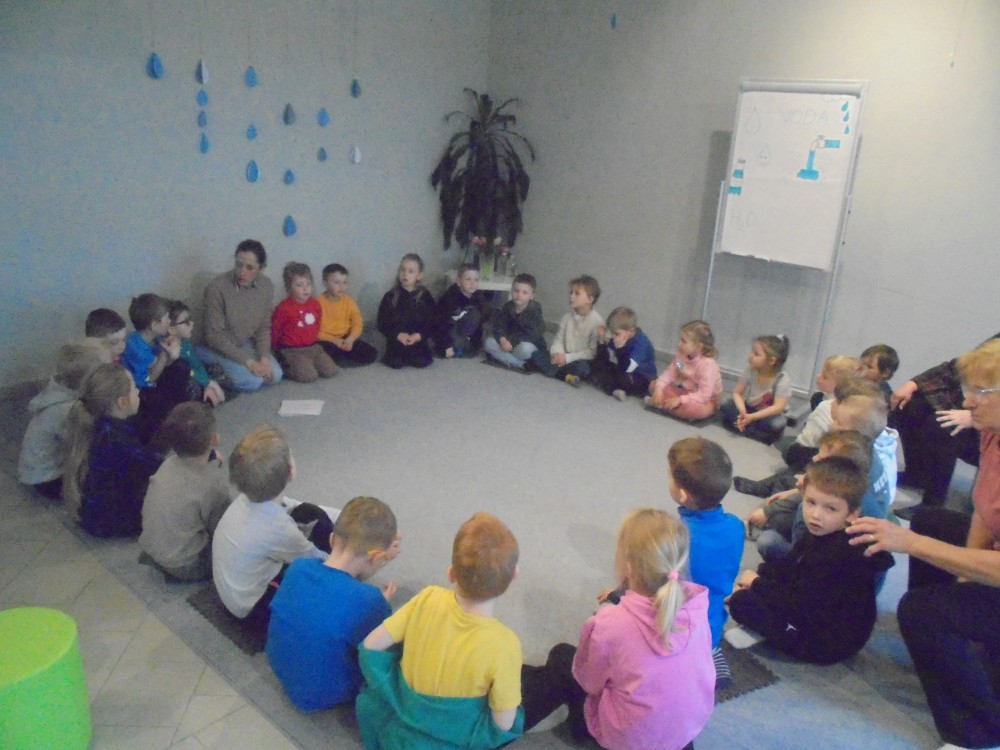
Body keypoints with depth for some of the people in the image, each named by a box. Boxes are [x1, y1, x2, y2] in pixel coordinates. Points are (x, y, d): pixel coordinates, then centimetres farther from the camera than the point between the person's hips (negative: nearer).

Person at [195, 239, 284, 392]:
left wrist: (264, 357, -16)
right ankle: (218, 372, 3)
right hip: (220, 347, -5)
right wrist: (248, 362, -27)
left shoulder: (266, 286, -10)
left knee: (275, 376, -11)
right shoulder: (217, 287, -26)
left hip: (247, 344, 6)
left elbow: (264, 327, 0)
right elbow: (214, 336, -22)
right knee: (252, 381, -24)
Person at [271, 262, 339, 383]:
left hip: (313, 347, 6)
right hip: (292, 350, -6)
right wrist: (277, 350, 3)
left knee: (331, 371, -7)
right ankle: (285, 367, 1)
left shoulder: (315, 305, 5)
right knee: (310, 376, -23)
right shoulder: (284, 308, -13)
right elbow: (274, 330, -5)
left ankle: (307, 364, 13)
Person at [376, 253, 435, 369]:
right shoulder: (390, 296, -1)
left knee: (422, 362, -21)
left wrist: (419, 336, -20)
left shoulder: (425, 297, 1)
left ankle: (412, 355, 13)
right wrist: (398, 335, -19)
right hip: (397, 340, 0)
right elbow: (382, 324, -3)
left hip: (418, 341, 0)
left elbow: (431, 322, -1)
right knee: (395, 363, -21)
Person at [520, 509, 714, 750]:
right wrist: (622, 600, 5)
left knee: (562, 657, 15)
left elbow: (588, 682, -10)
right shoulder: (697, 602, -20)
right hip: (695, 722, 4)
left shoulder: (607, 625, -30)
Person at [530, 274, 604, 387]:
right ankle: (567, 376, -23)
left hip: (583, 360, -5)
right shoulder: (567, 317, 5)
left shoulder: (597, 321, -12)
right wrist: (557, 354, -17)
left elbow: (593, 352, -15)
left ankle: (555, 371, -16)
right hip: (564, 359, 5)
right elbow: (558, 340, 6)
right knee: (537, 354, -13)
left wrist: (568, 357, -20)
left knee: (582, 367, -39)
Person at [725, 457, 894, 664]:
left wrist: (757, 584, -12)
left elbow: (799, 604, -26)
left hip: (830, 643, -10)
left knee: (742, 601, -18)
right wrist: (759, 577, -7)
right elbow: (788, 568, 11)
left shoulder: (837, 557, -31)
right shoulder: (822, 536, -1)